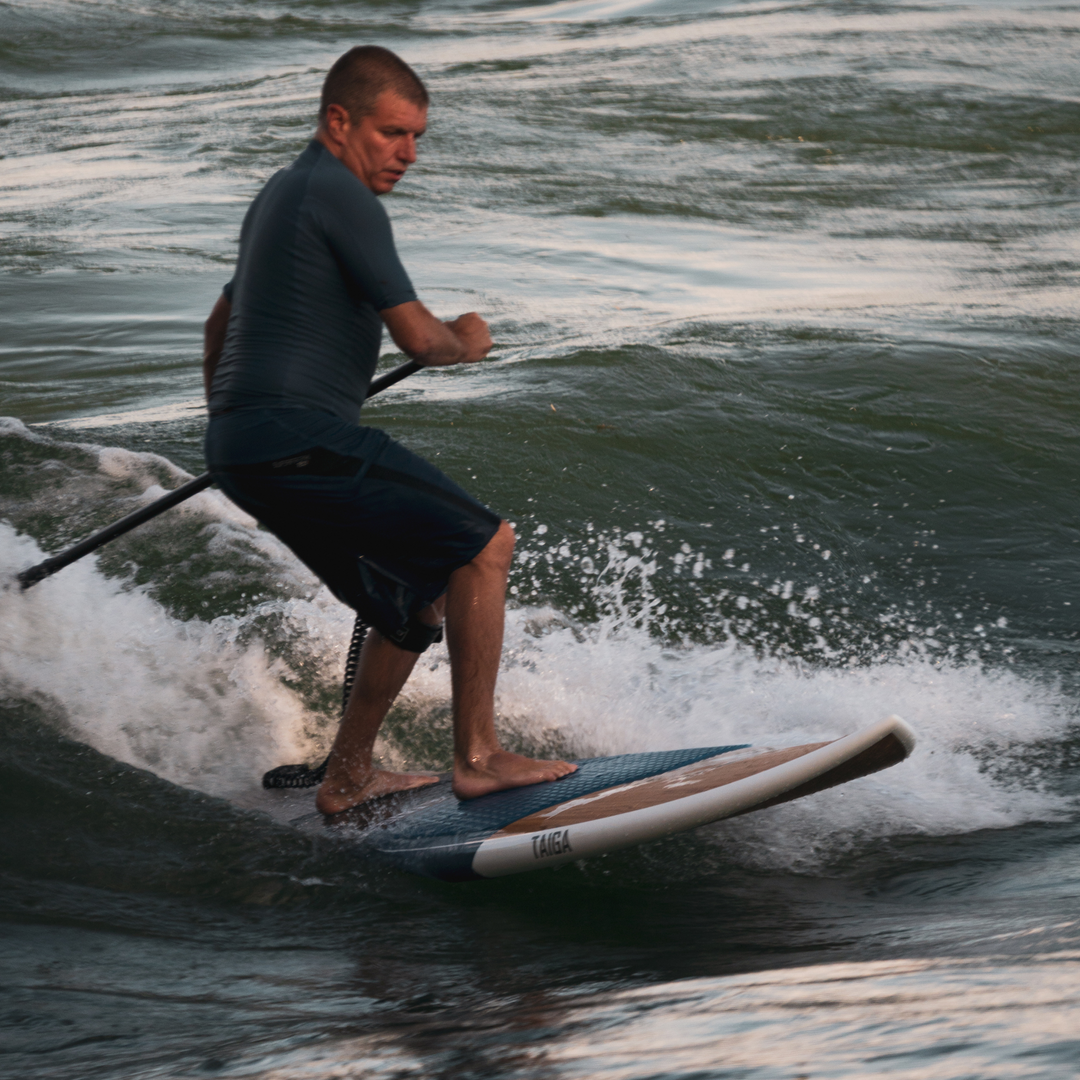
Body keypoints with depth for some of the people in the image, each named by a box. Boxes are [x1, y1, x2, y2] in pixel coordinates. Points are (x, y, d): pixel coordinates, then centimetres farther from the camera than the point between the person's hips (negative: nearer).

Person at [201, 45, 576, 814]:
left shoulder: (280, 195, 23)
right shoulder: (341, 196, -10)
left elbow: (222, 320, 36)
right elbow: (417, 337, -15)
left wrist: (225, 422, 48)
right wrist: (467, 343, 7)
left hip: (242, 453, 10)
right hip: (303, 441, -10)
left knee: (419, 604, 18)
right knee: (484, 545, -11)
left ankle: (348, 778, 25)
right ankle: (478, 757, -12)